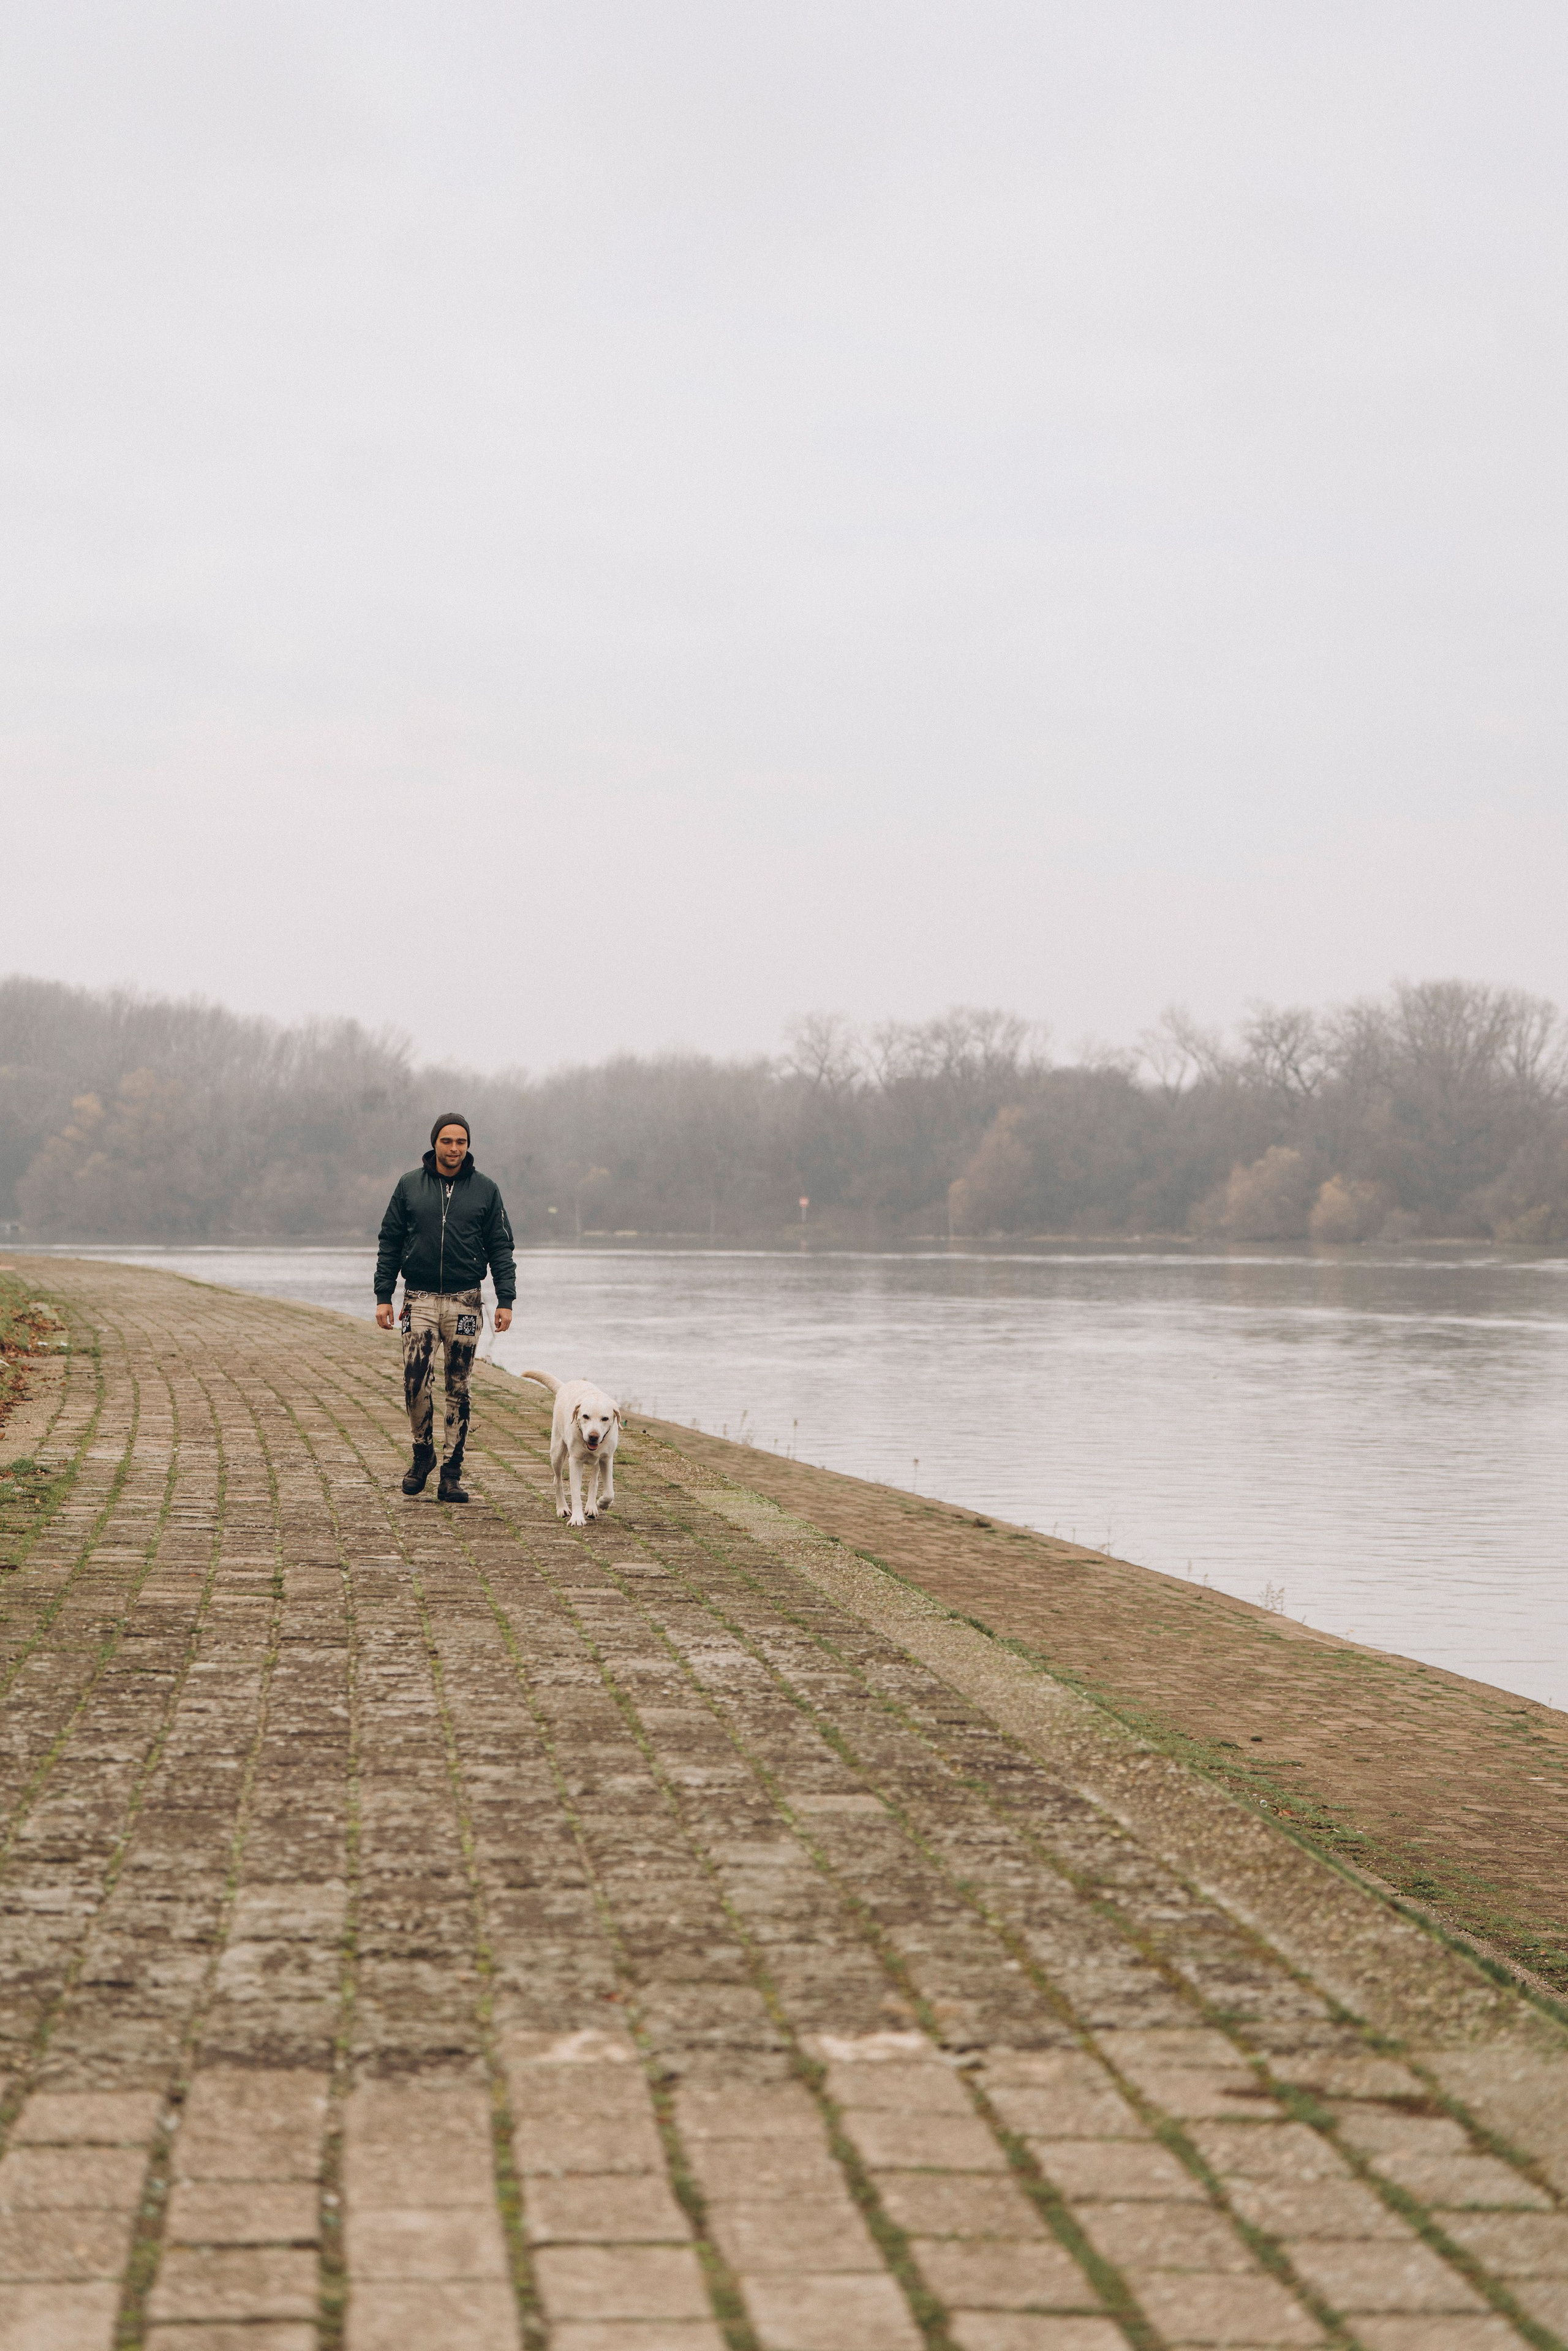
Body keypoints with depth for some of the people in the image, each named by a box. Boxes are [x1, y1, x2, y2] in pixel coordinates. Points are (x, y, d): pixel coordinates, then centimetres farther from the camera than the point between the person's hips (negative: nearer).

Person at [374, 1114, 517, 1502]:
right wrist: (383, 1296, 1)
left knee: (458, 1390, 2)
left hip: (465, 1302, 0)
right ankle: (422, 1451, 13)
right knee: (416, 1382, -11)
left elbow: (500, 1247, 6)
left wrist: (505, 1300, -3)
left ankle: (451, 1474, 7)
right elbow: (390, 1242, 8)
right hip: (419, 1299, 0)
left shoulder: (485, 1190, 5)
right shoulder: (410, 1185, 6)